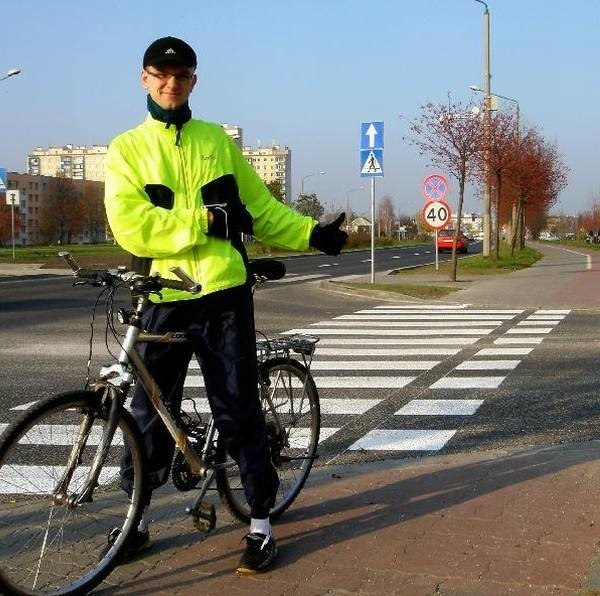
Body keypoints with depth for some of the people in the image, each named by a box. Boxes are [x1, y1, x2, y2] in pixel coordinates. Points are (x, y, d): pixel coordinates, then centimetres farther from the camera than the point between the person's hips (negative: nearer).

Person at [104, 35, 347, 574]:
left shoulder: (217, 140, 10)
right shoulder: (127, 149, 4)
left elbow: (261, 208, 11)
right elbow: (131, 226, -11)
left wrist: (313, 233, -1)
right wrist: (206, 221, -15)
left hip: (224, 294, 0)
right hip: (163, 299, 0)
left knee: (239, 411, 3)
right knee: (150, 413, 9)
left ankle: (261, 524, 13)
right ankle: (138, 518, 27)